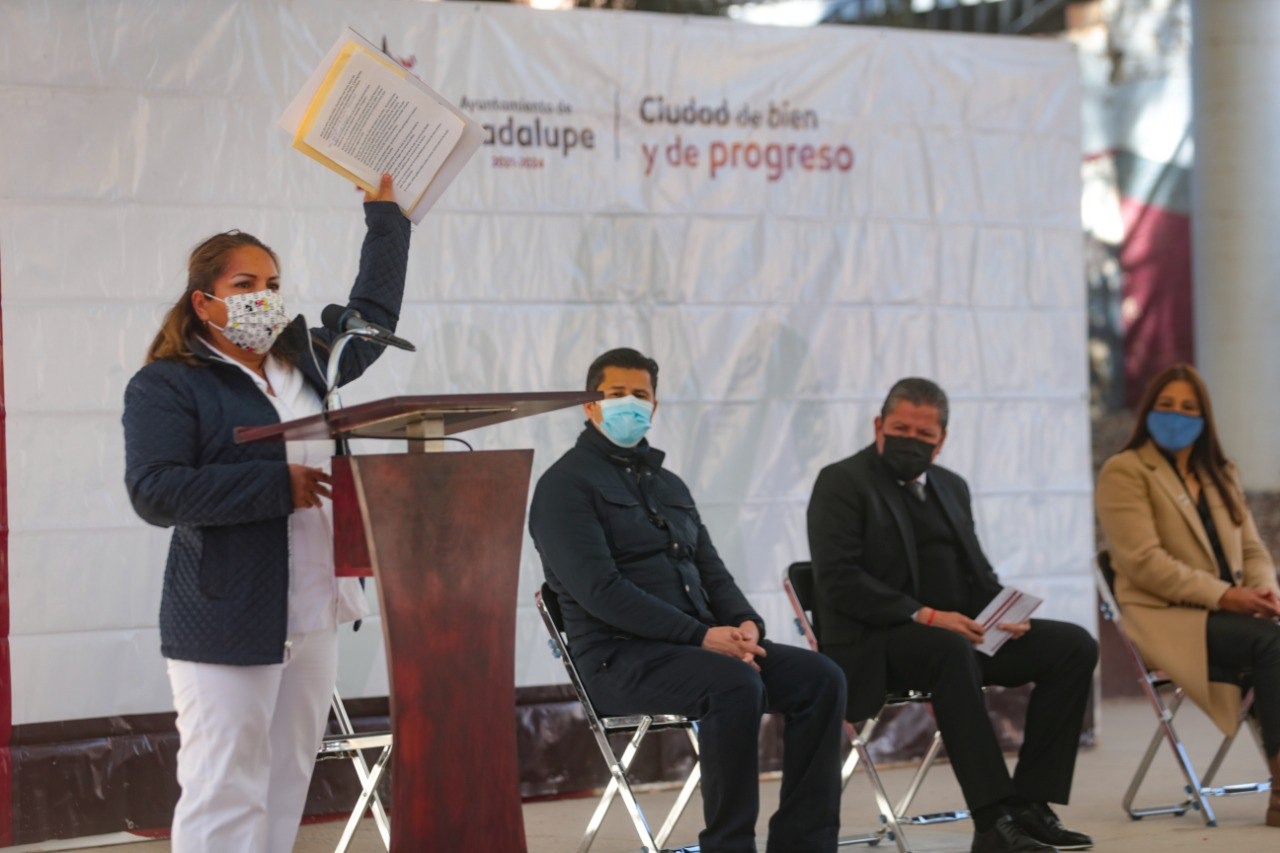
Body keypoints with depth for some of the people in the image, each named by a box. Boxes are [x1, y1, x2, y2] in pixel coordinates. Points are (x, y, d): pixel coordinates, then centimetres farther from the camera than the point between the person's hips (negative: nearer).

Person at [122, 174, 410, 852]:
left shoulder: (303, 361, 16)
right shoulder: (164, 385, -6)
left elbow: (372, 315, 33)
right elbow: (155, 492, -18)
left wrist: (385, 214, 32)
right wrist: (277, 485, -17)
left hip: (313, 613, 7)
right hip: (226, 621, -7)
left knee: (287, 786, 9)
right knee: (225, 795, -8)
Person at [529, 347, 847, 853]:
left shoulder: (668, 485, 22)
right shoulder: (566, 484, -3)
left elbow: (711, 571, 20)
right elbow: (598, 589, -15)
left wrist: (745, 623, -5)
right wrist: (700, 636, -21)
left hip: (701, 642, 8)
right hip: (620, 659, -8)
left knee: (820, 678, -12)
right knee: (735, 685, -34)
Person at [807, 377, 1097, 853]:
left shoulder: (951, 487, 21)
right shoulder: (843, 483, -3)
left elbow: (978, 571, 21)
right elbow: (838, 580, -14)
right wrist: (923, 615, -23)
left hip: (960, 630, 8)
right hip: (875, 643, -7)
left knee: (1075, 646, -10)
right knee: (951, 650, -39)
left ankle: (1028, 805, -13)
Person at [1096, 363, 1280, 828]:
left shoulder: (1221, 475, 23)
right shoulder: (1124, 472, 1)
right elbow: (1143, 562, -10)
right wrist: (1222, 595, -17)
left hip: (1225, 612, 6)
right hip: (1165, 618, -6)